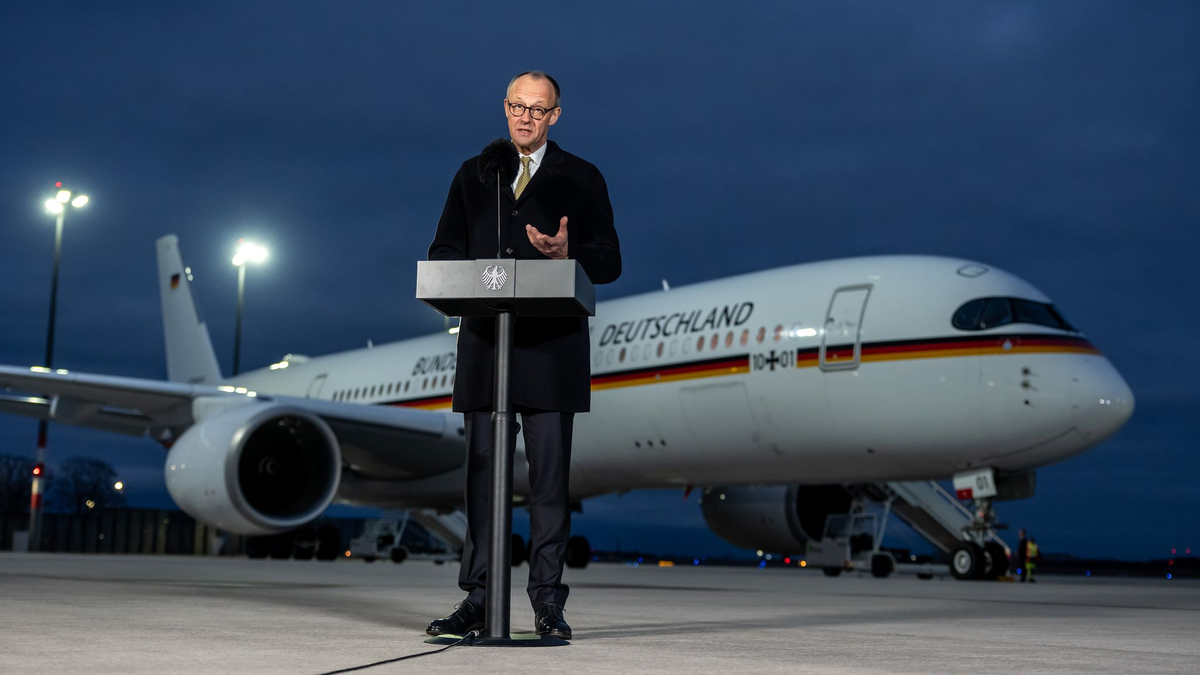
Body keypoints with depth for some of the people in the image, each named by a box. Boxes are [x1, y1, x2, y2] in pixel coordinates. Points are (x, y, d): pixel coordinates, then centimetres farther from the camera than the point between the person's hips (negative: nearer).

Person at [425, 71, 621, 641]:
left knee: (549, 476, -2)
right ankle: (476, 600, 9)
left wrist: (568, 253, -16)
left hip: (552, 349, -2)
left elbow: (609, 261, 5)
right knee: (481, 471, 3)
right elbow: (442, 253, 14)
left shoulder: (582, 180, 9)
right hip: (484, 346, 2)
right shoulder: (472, 175, 16)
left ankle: (547, 602, 5)